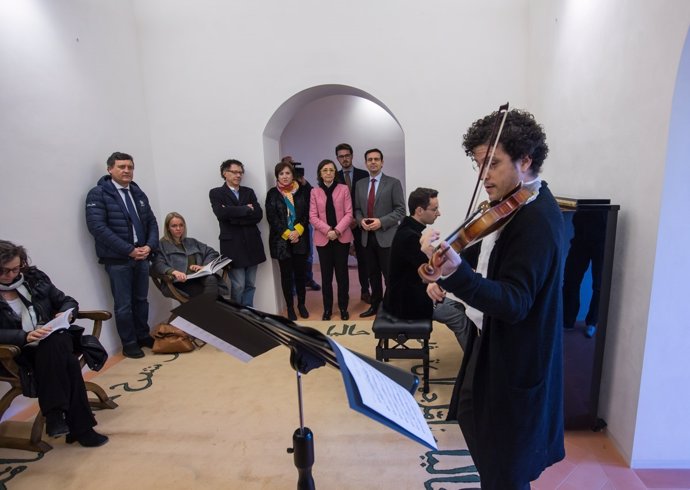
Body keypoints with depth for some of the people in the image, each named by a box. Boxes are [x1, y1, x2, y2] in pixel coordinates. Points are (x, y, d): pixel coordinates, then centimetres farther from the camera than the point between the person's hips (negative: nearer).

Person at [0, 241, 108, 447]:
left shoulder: (34, 277, 7)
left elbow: (67, 301, 12)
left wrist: (65, 313, -10)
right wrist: (25, 337, -28)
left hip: (54, 341, 2)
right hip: (19, 352, -2)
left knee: (54, 344, -34)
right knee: (67, 363, -31)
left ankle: (55, 413, -24)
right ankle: (79, 427, -25)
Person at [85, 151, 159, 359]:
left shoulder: (138, 193, 11)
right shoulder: (98, 194, -7)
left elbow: (151, 222, 12)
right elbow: (97, 227, -16)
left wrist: (149, 246, -6)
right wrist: (129, 250, -18)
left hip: (141, 256, 5)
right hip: (117, 260, -5)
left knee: (141, 300, 15)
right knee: (124, 304, 5)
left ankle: (143, 336, 30)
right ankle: (129, 343, 20)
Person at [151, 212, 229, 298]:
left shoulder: (192, 242, 30)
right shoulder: (162, 245, 15)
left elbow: (212, 253, 21)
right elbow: (158, 265, -2)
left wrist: (204, 267, 0)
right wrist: (174, 271, -24)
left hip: (200, 277, 4)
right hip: (182, 281, -4)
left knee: (211, 280, -35)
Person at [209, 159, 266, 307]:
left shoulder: (248, 192, 13)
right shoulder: (216, 193, 2)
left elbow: (258, 214, -1)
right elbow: (221, 213, -17)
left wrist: (234, 215, -10)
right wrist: (246, 209, -8)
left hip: (252, 243, 4)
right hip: (233, 245, -4)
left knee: (250, 285, 10)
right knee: (238, 286, -1)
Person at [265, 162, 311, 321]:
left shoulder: (302, 191, 5)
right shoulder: (272, 193, 2)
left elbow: (307, 214, 1)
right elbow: (271, 217, -5)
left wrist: (297, 231, -13)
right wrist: (287, 234, -12)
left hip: (300, 239, 1)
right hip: (281, 240, -1)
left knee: (301, 272, 6)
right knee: (286, 274, 5)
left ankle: (301, 304, 23)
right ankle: (290, 307, 16)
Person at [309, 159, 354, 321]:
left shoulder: (343, 189, 2)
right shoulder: (314, 192, 4)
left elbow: (349, 214, -2)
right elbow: (312, 217, -1)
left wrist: (337, 230, -15)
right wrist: (327, 230, -15)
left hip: (342, 237, 0)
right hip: (323, 239, 1)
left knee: (342, 273, 6)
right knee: (326, 275, 6)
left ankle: (343, 307, 18)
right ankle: (327, 308, 17)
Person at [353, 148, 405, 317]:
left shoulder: (393, 183, -2)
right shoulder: (360, 185, 12)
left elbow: (400, 210, -7)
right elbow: (357, 209, 15)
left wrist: (381, 222, -17)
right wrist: (361, 220, -6)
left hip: (386, 237, -5)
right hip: (367, 237, 5)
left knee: (390, 275, 1)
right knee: (373, 274, 14)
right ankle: (375, 305, 27)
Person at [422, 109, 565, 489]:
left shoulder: (536, 220, -26)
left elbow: (513, 303, -33)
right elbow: (485, 256, 16)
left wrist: (456, 272, -49)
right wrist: (445, 278, -1)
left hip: (516, 362, -9)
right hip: (493, 344, 9)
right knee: (483, 435, 28)